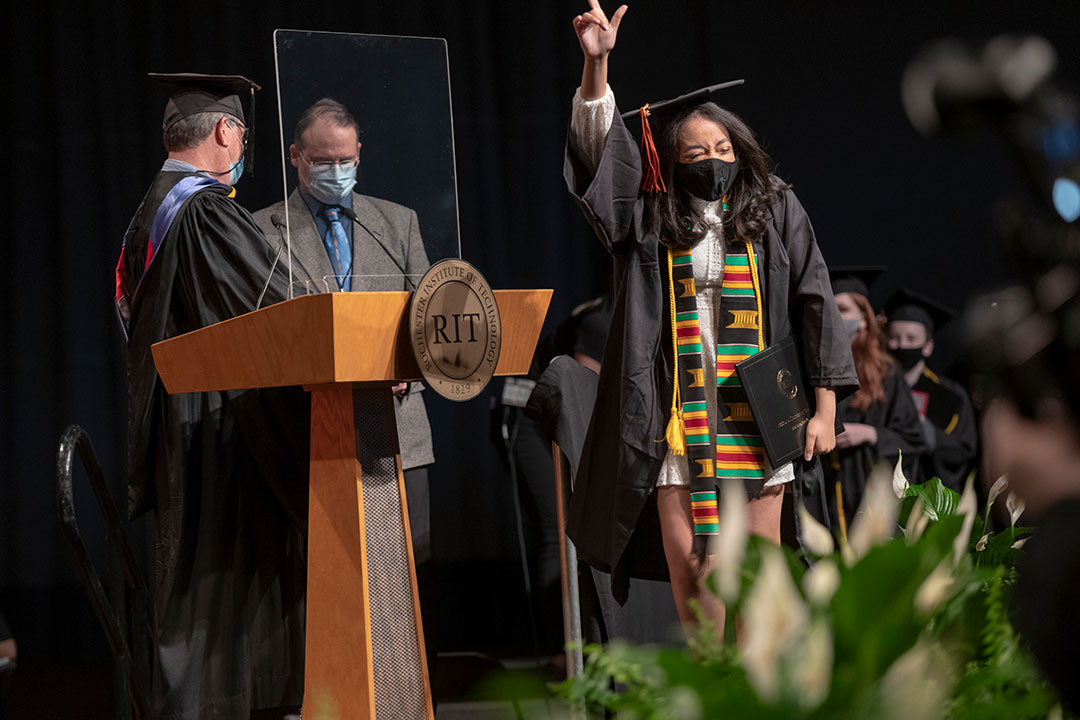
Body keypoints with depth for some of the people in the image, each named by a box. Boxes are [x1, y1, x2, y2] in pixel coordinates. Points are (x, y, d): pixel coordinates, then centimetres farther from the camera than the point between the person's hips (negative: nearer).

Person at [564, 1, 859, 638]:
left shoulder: (776, 213, 5)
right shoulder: (654, 220, 7)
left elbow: (815, 305, 3)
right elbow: (601, 148, -2)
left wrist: (825, 407, -2)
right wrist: (597, 63, -16)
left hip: (759, 415, -1)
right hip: (679, 418, 1)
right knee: (686, 558, 0)